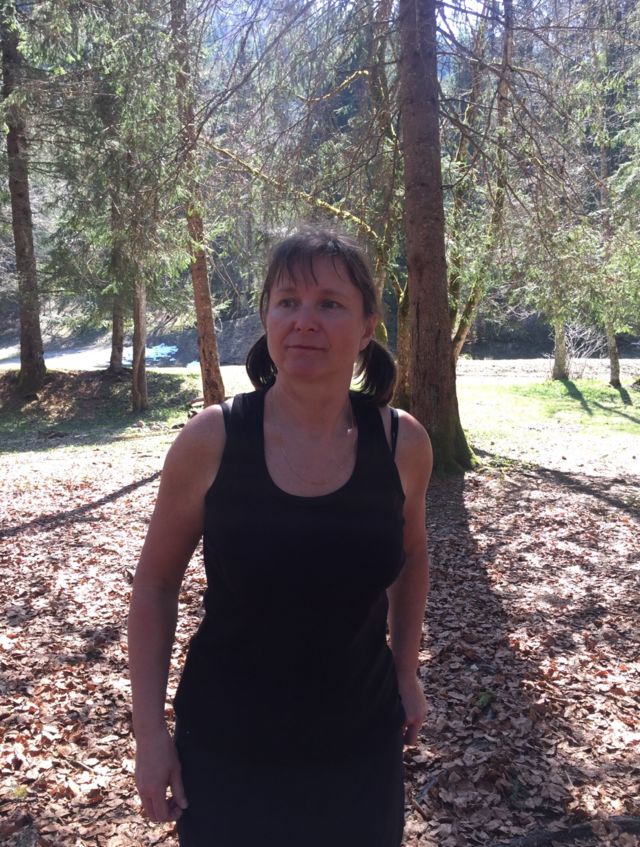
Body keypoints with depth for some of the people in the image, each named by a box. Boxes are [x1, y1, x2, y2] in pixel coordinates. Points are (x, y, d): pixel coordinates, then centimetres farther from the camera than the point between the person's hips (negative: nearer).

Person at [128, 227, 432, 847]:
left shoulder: (401, 443, -11)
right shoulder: (209, 441, -17)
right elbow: (155, 583, -5)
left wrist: (406, 673, 10)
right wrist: (149, 730, -4)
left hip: (361, 745, 2)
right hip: (224, 748, -1)